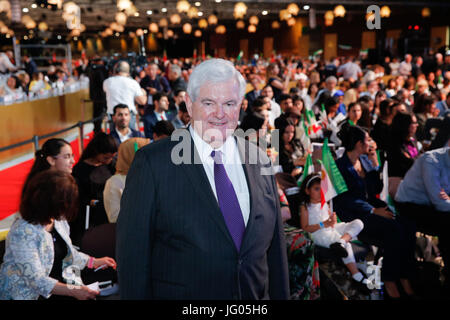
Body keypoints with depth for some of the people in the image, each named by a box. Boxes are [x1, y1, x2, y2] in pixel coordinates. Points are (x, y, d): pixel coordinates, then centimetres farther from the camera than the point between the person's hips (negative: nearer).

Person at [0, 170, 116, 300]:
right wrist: (73, 291, -28)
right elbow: (36, 280, -24)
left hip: (60, 285, 7)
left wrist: (94, 262, 18)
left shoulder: (59, 220, 4)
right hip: (29, 293, -7)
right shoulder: (23, 232, -22)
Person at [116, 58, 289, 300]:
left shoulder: (259, 160, 1)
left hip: (256, 295, 4)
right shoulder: (152, 162, -12)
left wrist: (281, 296, 5)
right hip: (181, 293, -4)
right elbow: (133, 253, -11)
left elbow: (275, 247, 6)